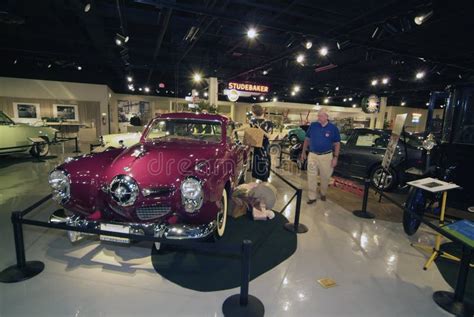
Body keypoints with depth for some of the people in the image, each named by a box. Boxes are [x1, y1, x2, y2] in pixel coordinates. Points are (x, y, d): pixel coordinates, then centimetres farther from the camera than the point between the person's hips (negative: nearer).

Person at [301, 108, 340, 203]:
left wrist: (335, 157, -7)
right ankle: (312, 197, 12)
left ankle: (323, 193, 36)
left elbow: (337, 144, 0)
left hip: (326, 156, -1)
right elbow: (307, 139, 8)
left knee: (325, 177, 12)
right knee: (311, 177, 2)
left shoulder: (333, 128, -4)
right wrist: (303, 152, 6)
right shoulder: (313, 125, -1)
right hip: (312, 155, 1)